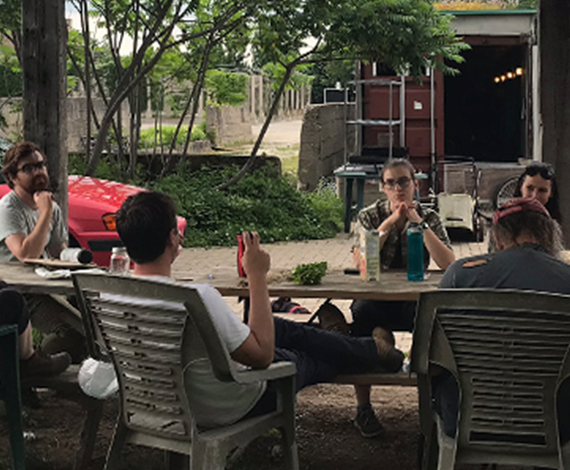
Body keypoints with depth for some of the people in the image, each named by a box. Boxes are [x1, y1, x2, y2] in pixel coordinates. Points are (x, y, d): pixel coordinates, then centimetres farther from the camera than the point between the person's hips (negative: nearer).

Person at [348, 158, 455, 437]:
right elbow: (360, 263, -14)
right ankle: (363, 408, -25)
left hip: (414, 301, 1)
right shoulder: (369, 216, 4)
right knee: (362, 312, -36)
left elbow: (449, 265, -11)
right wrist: (388, 224, -14)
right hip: (376, 300, -1)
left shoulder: (429, 218, 6)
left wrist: (420, 224, -14)